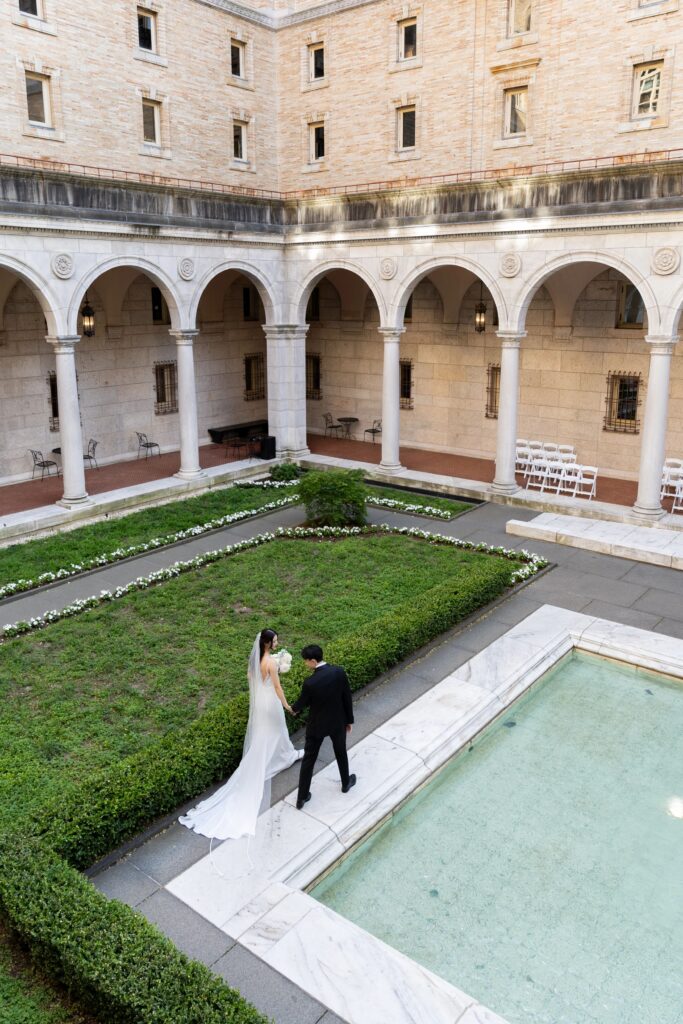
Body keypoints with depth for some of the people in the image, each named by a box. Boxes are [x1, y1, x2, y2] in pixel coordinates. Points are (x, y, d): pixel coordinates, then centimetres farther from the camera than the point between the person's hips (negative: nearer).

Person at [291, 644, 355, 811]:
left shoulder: (310, 683, -29)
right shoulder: (339, 672, -20)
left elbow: (302, 703, -9)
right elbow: (347, 697, -8)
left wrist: (294, 709, 16)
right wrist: (350, 720, 7)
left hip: (317, 725, -3)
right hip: (338, 722, 3)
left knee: (308, 759, 14)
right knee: (341, 753, 27)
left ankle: (302, 797, 24)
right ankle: (346, 783, 49)